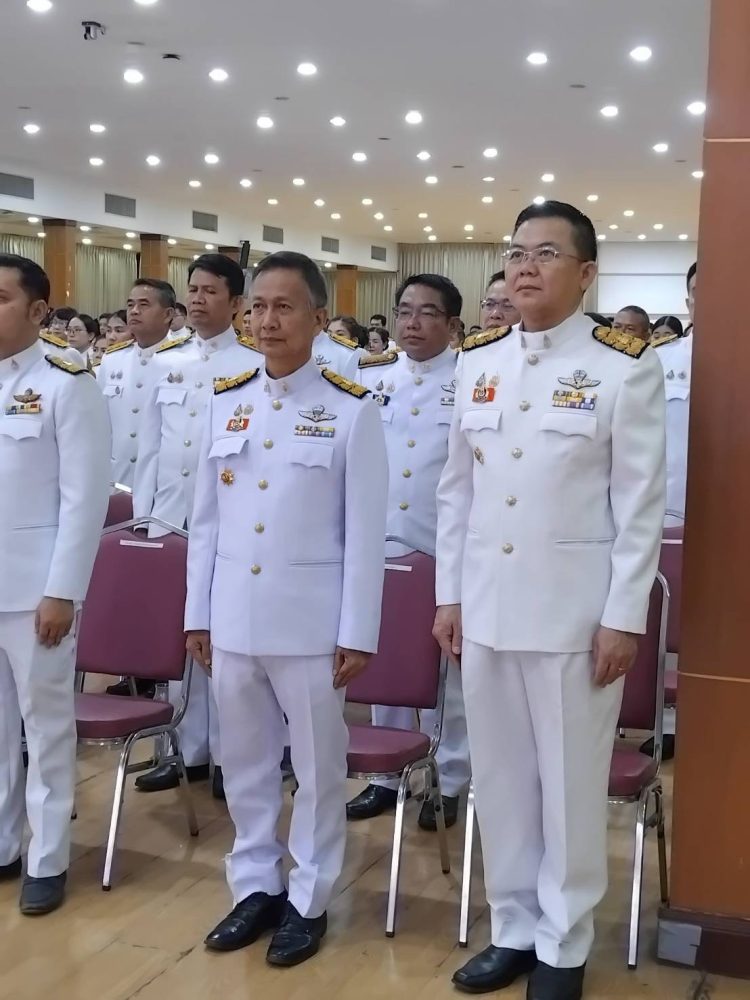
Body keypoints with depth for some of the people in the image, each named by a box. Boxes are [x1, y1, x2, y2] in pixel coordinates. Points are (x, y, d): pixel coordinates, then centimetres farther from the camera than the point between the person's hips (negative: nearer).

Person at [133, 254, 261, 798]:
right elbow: (151, 446, 14)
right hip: (168, 520, 5)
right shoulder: (168, 364, 13)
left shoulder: (255, 367, -1)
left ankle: (229, 754, 13)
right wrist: (142, 516, 9)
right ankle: (189, 749, 22)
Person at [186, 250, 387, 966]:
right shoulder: (224, 403, 6)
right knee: (244, 763, 15)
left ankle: (309, 899, 26)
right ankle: (255, 886, 33)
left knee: (317, 766, 9)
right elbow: (205, 518, 9)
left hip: (310, 620, -4)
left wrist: (357, 634, -8)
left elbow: (365, 532, -6)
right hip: (233, 618, 4)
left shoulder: (352, 411, -6)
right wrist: (198, 613, 8)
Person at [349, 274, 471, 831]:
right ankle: (387, 775, 26)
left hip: (447, 551, -4)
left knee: (447, 670, 6)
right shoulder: (369, 379, 8)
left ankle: (449, 782, 21)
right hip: (380, 545, 4)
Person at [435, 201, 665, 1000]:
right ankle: (513, 929, 31)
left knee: (571, 784, 7)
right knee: (499, 777, 14)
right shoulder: (478, 361, 7)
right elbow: (456, 490, 10)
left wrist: (623, 617, -10)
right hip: (486, 608, 4)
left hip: (574, 613, -4)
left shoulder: (626, 366, -5)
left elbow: (641, 505, -7)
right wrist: (448, 595, 8)